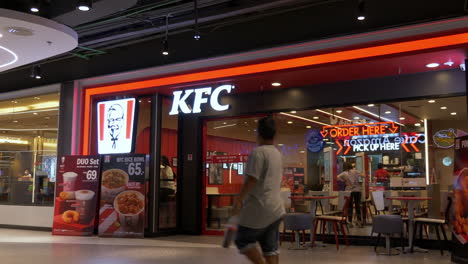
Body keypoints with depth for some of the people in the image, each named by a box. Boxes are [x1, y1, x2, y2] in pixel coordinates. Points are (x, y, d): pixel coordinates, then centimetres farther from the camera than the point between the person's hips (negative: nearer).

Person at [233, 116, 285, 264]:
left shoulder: (258, 152, -14)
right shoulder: (277, 153, 13)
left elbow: (251, 180, -19)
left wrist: (239, 201, -10)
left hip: (259, 208, -8)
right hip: (276, 208, 8)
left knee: (243, 240, 5)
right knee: (271, 247, 10)